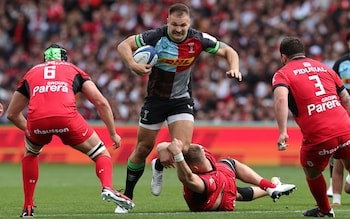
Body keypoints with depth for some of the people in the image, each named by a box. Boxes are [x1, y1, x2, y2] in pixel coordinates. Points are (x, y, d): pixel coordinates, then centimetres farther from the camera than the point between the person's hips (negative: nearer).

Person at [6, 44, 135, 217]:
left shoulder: (31, 73, 33)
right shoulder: (74, 70, 29)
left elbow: (12, 114, 38)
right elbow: (101, 102, 20)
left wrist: (29, 129, 53)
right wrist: (113, 133, 28)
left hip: (36, 120, 2)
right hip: (66, 117, -2)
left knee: (30, 154, 34)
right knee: (102, 154, 16)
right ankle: (107, 188, -14)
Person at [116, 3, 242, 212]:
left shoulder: (198, 39, -13)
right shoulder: (156, 37, -19)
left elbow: (229, 51, -2)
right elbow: (123, 45, -16)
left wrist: (234, 69, -22)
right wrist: (133, 65, -35)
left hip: (181, 99, 1)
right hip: (155, 98, -1)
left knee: (183, 148, -15)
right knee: (143, 149, 6)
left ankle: (159, 166, 20)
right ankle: (127, 195, 24)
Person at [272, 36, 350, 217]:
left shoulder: (282, 74, 7)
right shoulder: (324, 68, 20)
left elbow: (281, 99, -15)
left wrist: (283, 132, -22)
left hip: (317, 138, -3)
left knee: (312, 173, 24)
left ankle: (324, 210, 40)